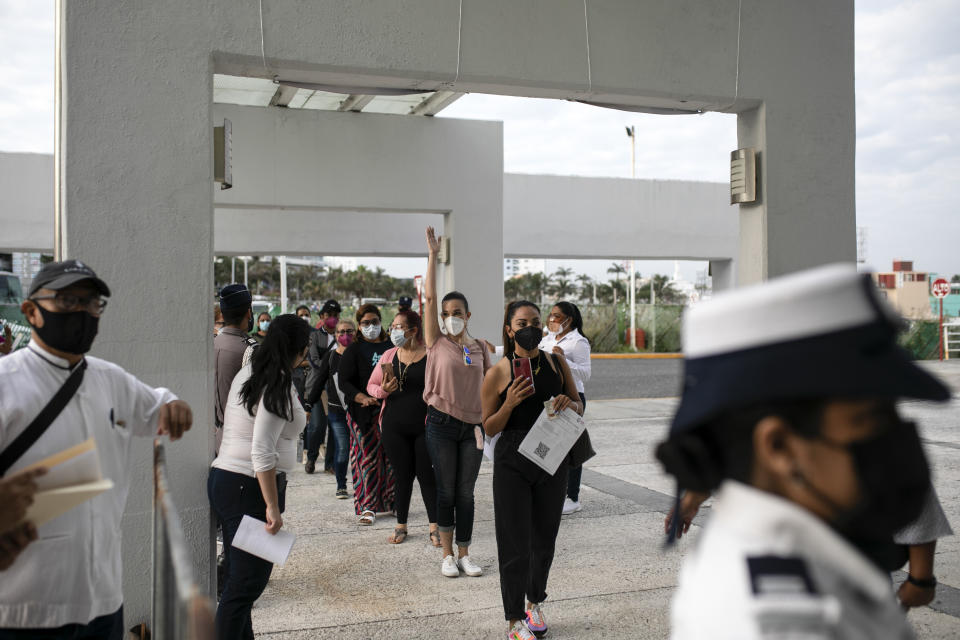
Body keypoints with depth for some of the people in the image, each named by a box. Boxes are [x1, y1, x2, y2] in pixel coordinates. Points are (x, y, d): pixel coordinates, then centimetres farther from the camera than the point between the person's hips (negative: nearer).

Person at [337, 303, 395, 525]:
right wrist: (363, 398, -22)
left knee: (391, 458, 7)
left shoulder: (391, 347, 13)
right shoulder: (353, 351, 1)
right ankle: (366, 507, 4)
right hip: (364, 413, -4)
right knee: (367, 458, -4)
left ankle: (389, 502, 20)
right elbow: (344, 382, -6)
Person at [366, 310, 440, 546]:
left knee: (426, 474, 1)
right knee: (403, 475, 10)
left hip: (423, 426, -3)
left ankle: (434, 526, 14)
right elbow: (371, 385, 14)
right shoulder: (389, 355, 8)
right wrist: (383, 390, -7)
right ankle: (401, 525, 23)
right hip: (394, 426, 3)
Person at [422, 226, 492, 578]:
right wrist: (433, 255, -11)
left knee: (466, 493, 7)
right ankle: (447, 555, 14)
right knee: (446, 491, 4)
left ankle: (465, 554, 16)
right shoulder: (437, 342, -1)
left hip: (472, 426, 2)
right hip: (442, 423, -2)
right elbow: (429, 297, -8)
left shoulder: (480, 347, 7)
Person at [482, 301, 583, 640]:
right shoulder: (497, 374, -7)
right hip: (512, 463, -3)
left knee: (545, 539, 15)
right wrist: (510, 403, -20)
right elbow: (489, 428, -3)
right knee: (515, 544, 0)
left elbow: (579, 407, 12)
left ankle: (534, 603, 37)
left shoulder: (557, 363, 3)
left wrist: (569, 403, -11)